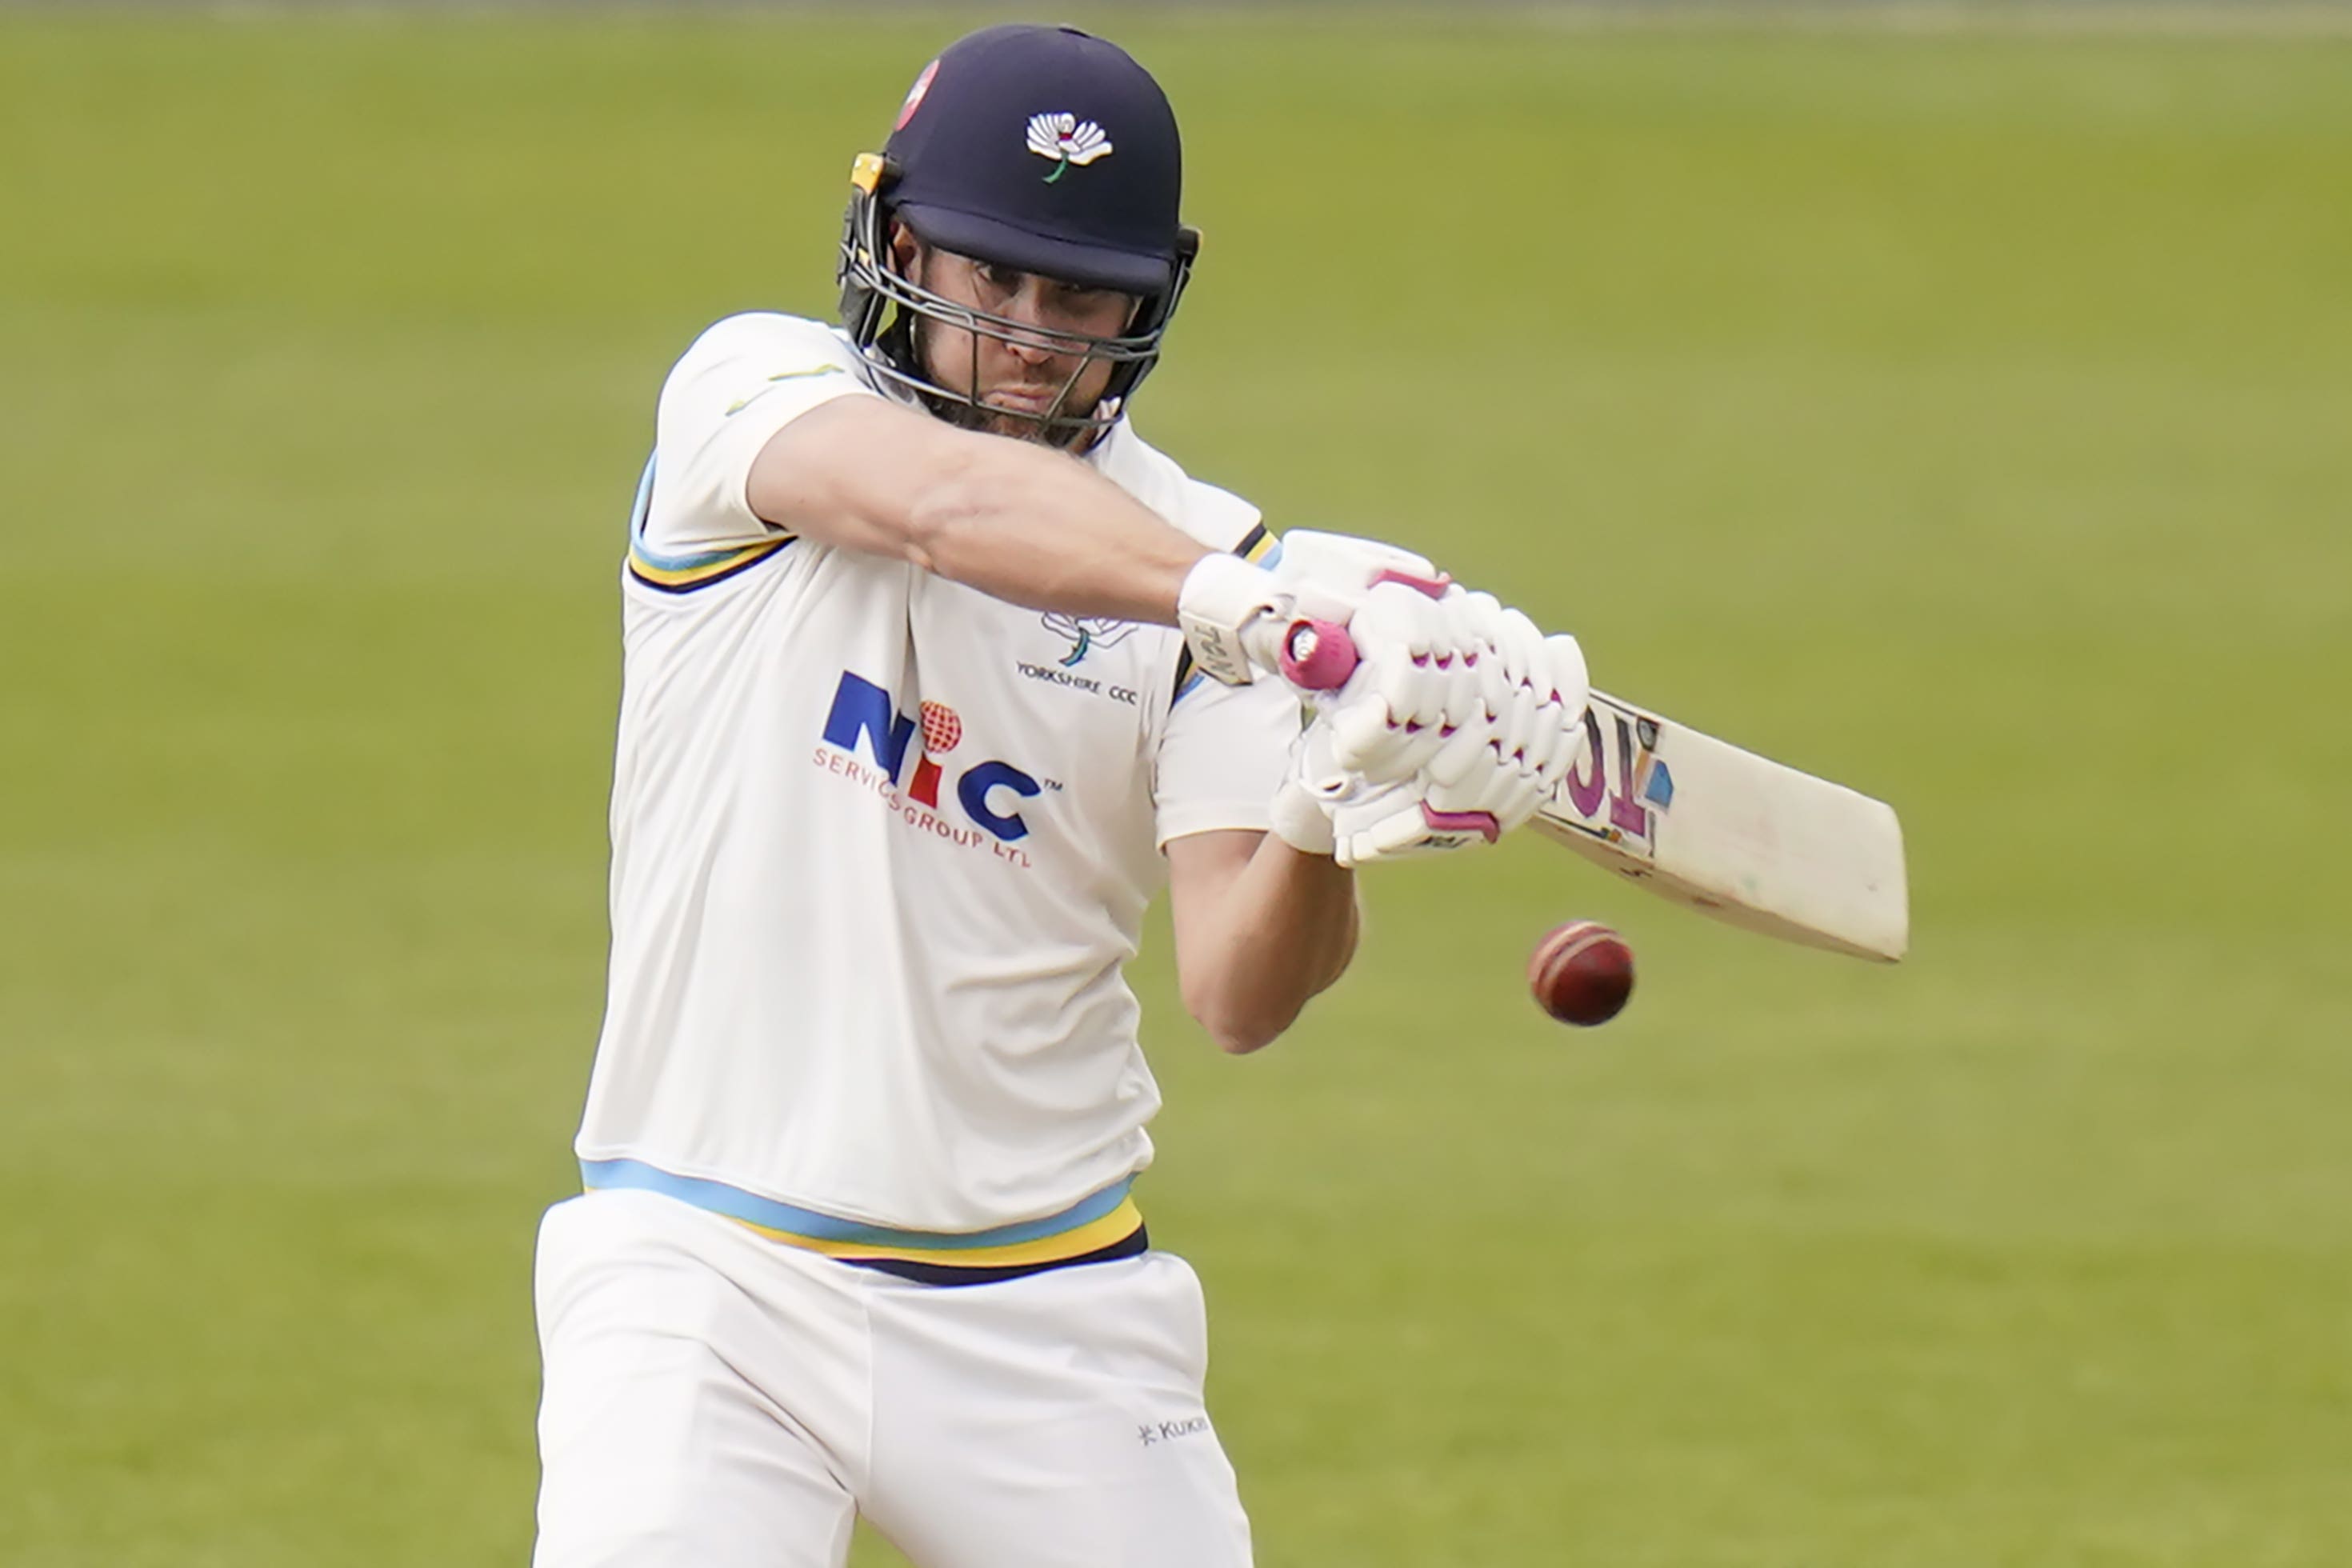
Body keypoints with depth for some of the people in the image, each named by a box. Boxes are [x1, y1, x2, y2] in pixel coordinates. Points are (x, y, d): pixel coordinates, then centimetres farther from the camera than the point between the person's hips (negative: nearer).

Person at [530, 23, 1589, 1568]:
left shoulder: (1190, 545, 2)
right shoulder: (750, 391, -1)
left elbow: (1241, 996, -9)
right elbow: (940, 505, -26)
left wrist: (1328, 820, -31)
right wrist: (1253, 605, -41)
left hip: (1050, 1321, 3)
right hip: (706, 1270, -2)